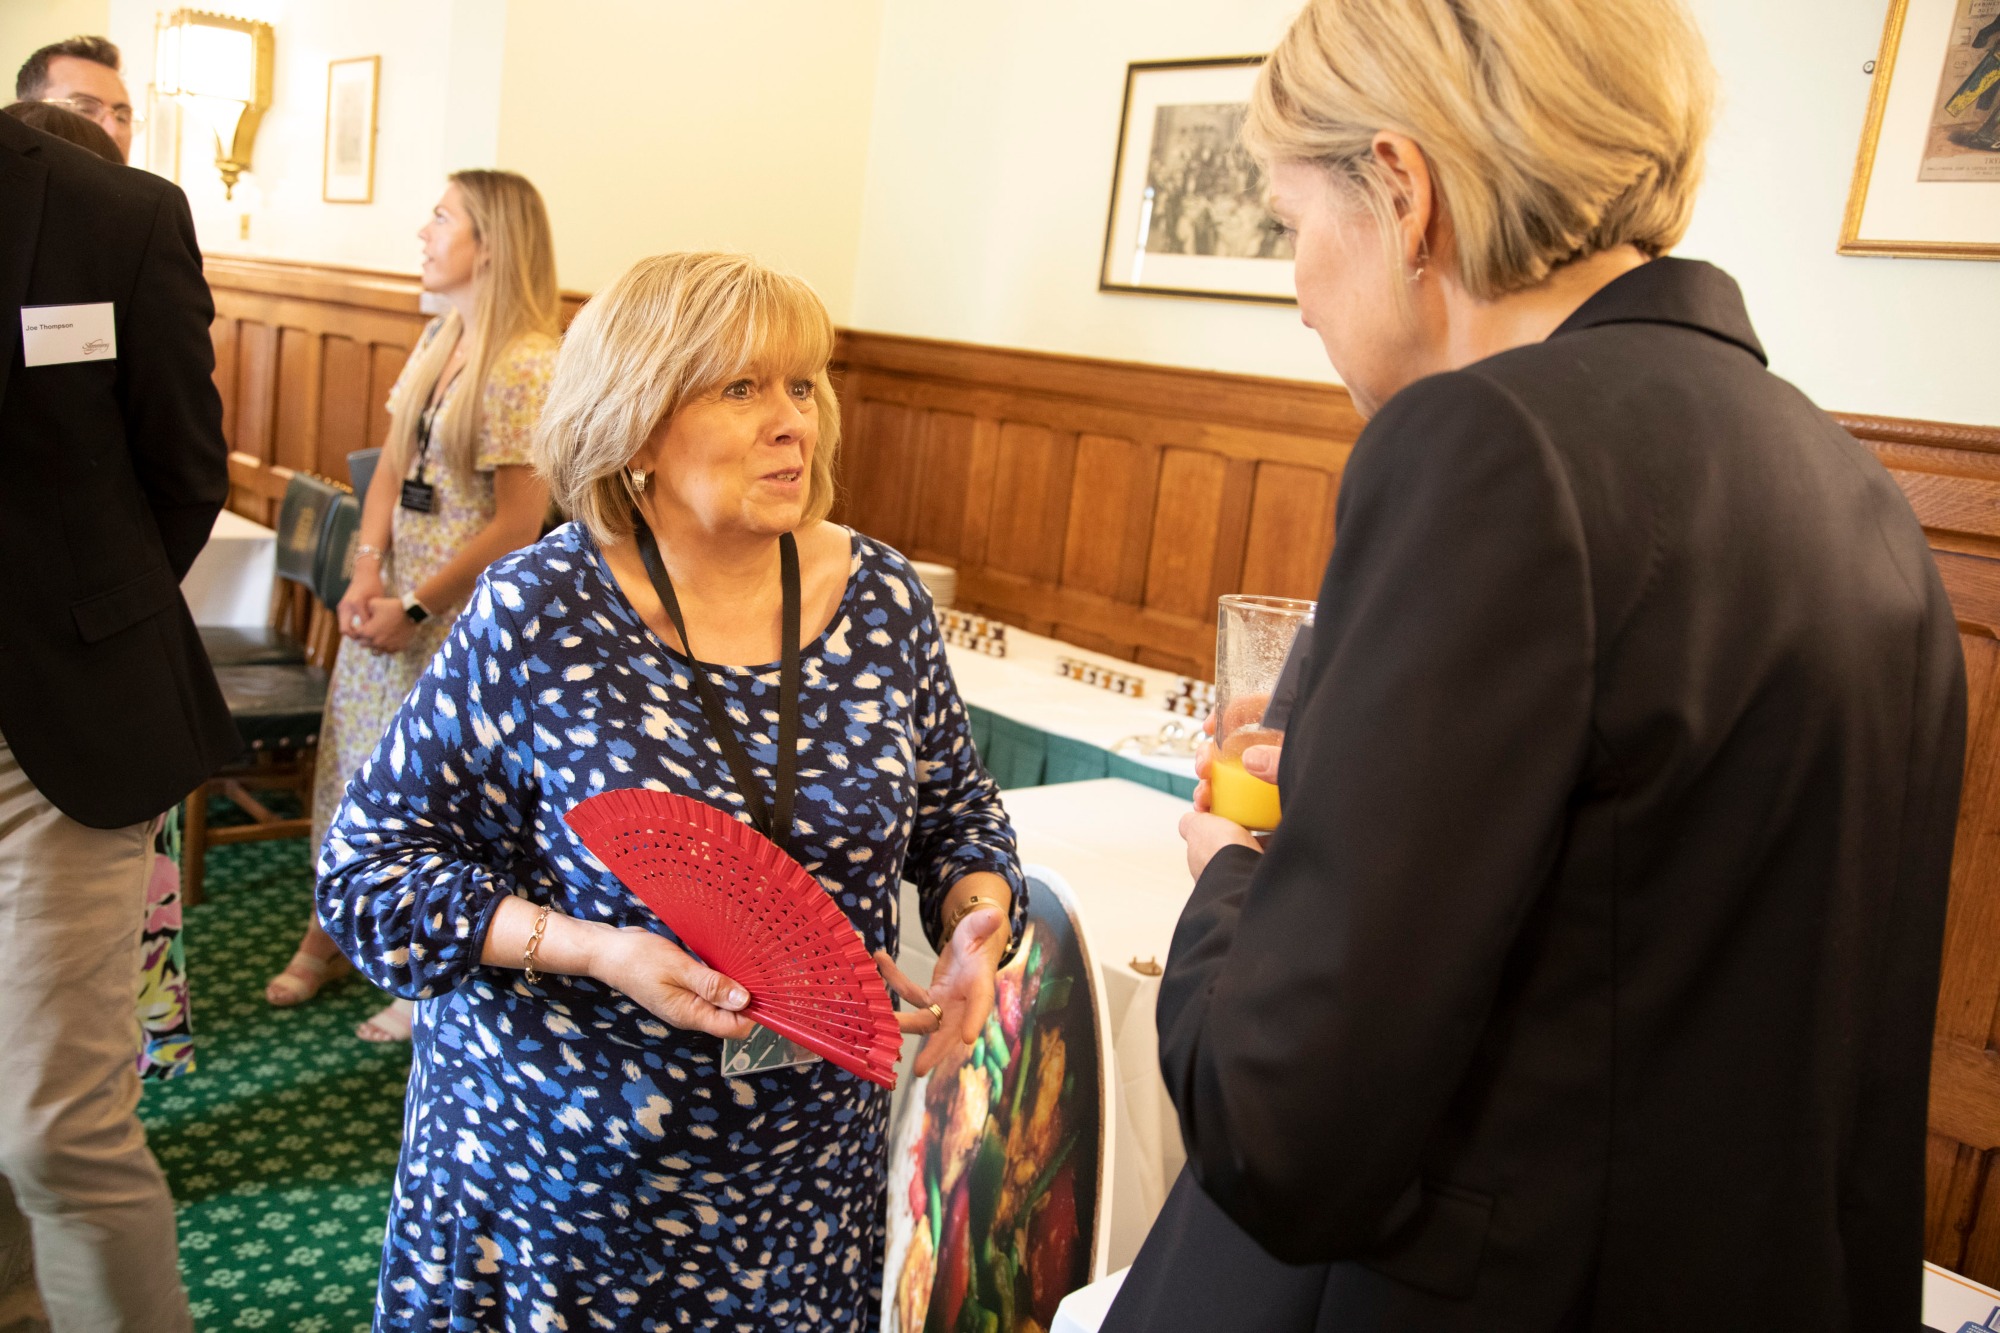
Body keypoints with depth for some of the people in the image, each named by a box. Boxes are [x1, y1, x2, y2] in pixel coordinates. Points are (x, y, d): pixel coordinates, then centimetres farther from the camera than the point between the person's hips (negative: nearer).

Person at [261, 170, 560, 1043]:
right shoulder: (438, 340, 8)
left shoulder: (527, 366, -18)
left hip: (465, 612, -8)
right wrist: (368, 572, -5)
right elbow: (392, 469, 10)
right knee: (353, 755, 16)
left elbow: (517, 524, -19)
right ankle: (330, 932, 36)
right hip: (394, 595, 8)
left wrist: (415, 606, -14)